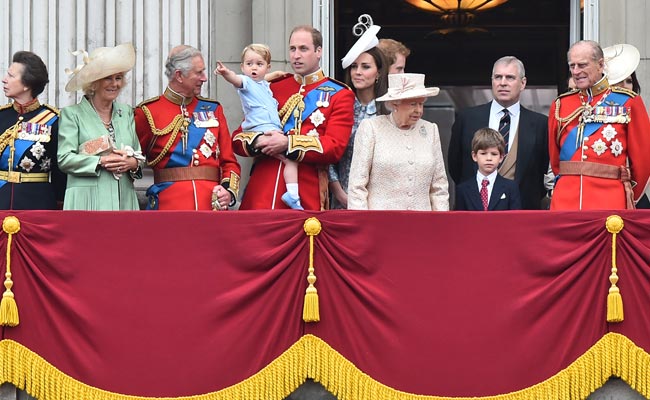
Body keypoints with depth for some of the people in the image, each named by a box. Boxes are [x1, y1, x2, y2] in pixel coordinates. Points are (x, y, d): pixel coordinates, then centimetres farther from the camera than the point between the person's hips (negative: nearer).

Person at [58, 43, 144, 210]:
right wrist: (101, 161, -12)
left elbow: (139, 154, 19)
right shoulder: (72, 114, 4)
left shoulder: (127, 113, 19)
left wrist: (133, 164, -4)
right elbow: (64, 159, -4)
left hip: (124, 202, 4)